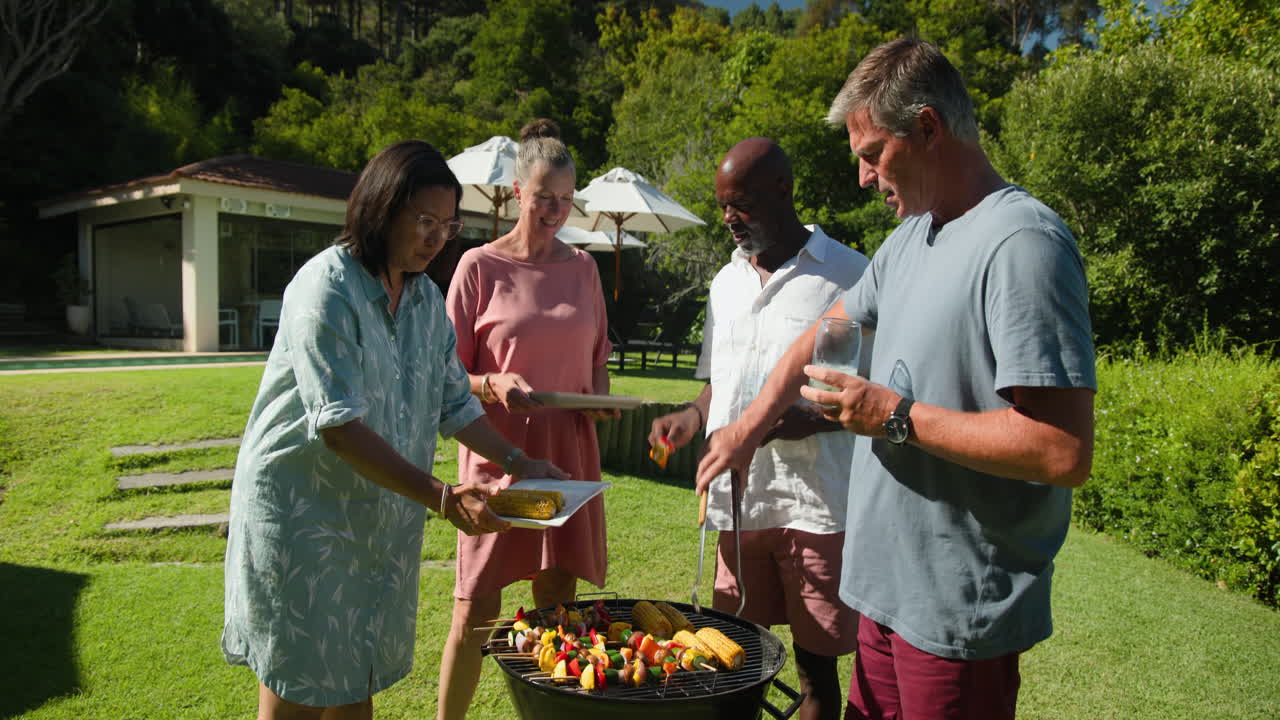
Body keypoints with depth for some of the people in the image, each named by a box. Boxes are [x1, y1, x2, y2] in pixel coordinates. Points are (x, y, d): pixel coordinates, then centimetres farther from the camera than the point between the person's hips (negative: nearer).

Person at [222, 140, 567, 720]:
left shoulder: (427, 298, 7)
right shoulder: (327, 287, -17)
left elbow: (454, 404, 13)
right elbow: (339, 426, -25)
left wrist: (517, 461, 2)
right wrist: (441, 497, -29)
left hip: (384, 515, 7)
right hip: (304, 512, -7)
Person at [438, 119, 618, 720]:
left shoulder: (583, 267, 9)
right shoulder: (480, 265, -2)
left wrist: (601, 398, 0)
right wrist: (495, 386, -19)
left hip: (569, 452, 4)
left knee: (557, 604, 9)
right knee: (476, 610, 1)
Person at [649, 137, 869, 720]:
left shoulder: (850, 275, -6)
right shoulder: (726, 282, 14)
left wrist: (810, 420, -21)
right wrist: (693, 416, 2)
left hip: (816, 503, -5)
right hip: (737, 496, 5)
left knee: (815, 662, 7)